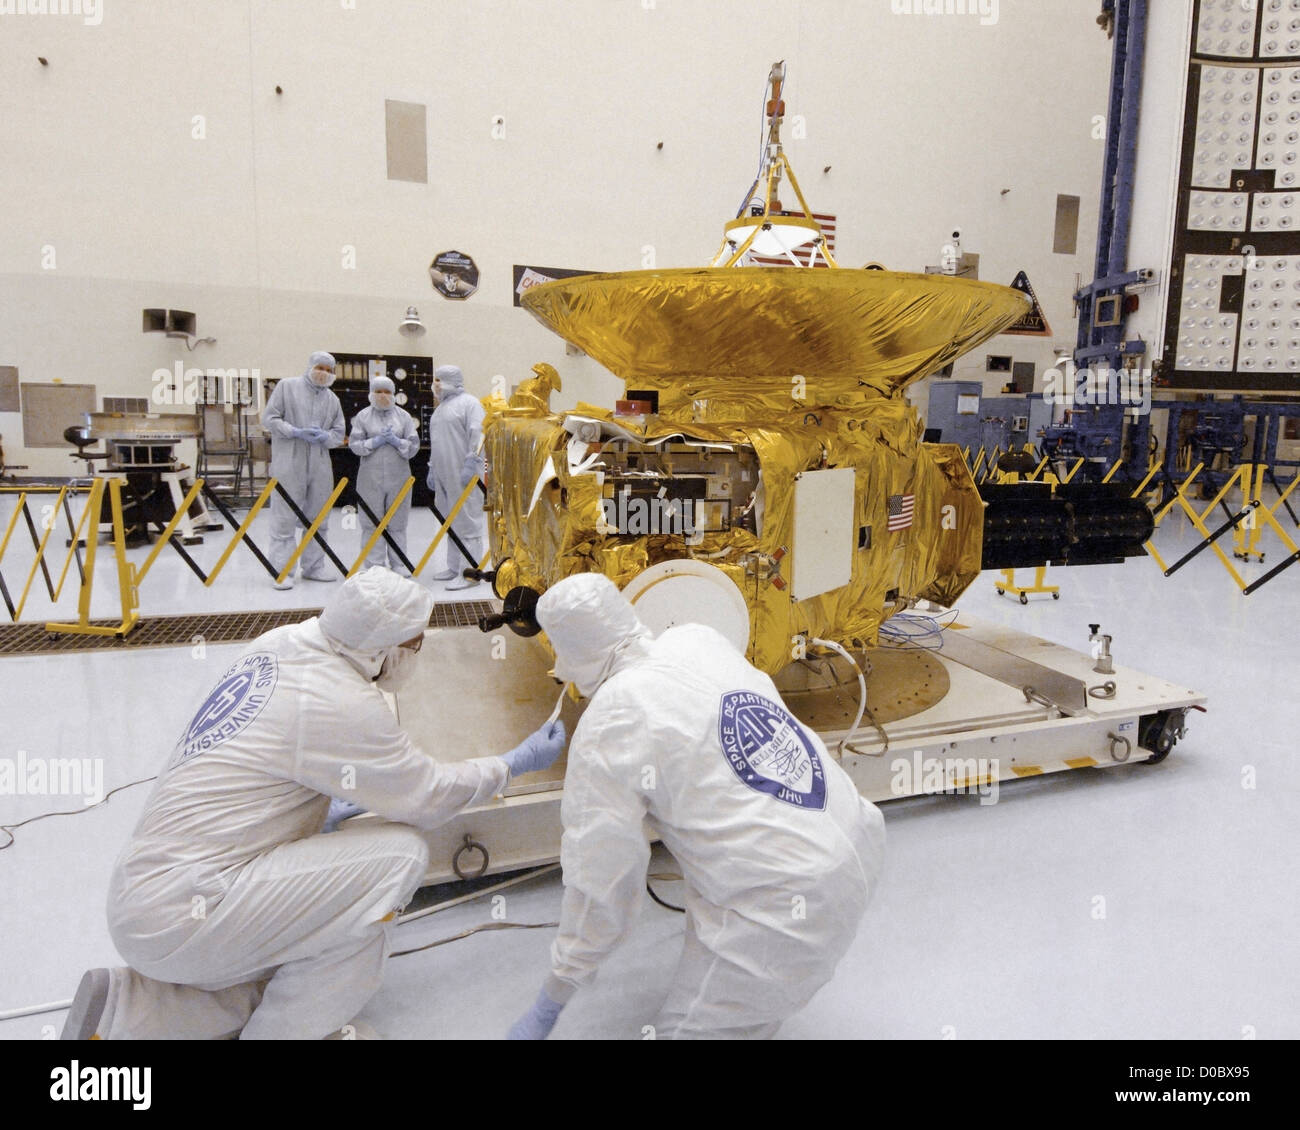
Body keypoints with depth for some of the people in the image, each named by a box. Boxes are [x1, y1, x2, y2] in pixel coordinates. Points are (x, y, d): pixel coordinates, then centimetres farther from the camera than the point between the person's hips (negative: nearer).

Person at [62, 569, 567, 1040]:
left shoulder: (277, 643, 1)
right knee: (399, 853, -15)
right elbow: (426, 796, -11)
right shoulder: (340, 706, -23)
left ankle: (122, 1015, 18)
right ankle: (285, 1031, -1)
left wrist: (327, 811, 22)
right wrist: (514, 764, 2)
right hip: (178, 915, -9)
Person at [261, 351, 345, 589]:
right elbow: (269, 418, -1)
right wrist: (296, 432, -14)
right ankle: (282, 572, 0)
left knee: (318, 520, 10)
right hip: (289, 465, -5)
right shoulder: (287, 386, 3)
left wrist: (324, 436, -8)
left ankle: (313, 567, 21)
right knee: (284, 520, -4)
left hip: (320, 467, 5)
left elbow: (339, 433, 14)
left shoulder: (333, 399, 15)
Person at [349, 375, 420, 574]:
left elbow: (414, 445, 4)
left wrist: (396, 441, -12)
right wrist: (375, 442, -12)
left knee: (397, 522, 5)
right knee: (372, 522, 1)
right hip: (371, 477, 0)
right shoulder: (363, 416, 7)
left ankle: (399, 564, 12)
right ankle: (374, 566, 7)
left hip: (399, 477, 1)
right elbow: (354, 444, 1)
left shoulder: (404, 416, 9)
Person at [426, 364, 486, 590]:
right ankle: (454, 567, 21)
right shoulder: (441, 407, 22)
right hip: (444, 475, 9)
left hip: (463, 476, -9)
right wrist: (432, 469, 23)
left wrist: (471, 464, -21)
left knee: (467, 521, -9)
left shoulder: (469, 403, -6)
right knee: (450, 522, 13)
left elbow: (478, 435, -16)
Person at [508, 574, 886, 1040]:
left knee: (683, 1029, 10)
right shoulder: (698, 639, 3)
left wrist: (549, 1005, 4)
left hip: (793, 906, -7)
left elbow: (600, 880, -10)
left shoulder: (607, 728, -15)